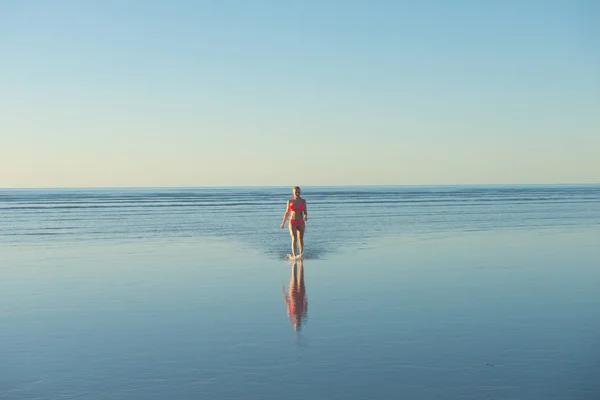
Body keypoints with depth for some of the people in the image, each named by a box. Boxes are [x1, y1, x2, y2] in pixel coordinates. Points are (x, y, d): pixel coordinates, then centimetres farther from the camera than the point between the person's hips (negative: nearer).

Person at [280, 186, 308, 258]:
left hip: (301, 223, 1)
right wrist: (283, 223, 10)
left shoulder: (303, 201, 2)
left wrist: (306, 216, -26)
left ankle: (301, 254, 20)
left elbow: (305, 212, -3)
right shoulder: (290, 201, 2)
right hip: (292, 222, -1)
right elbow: (287, 213, 10)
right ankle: (294, 256, -22)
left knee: (301, 239, 8)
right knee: (294, 239, -15)